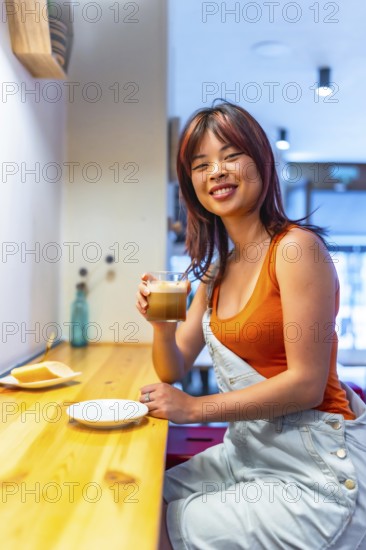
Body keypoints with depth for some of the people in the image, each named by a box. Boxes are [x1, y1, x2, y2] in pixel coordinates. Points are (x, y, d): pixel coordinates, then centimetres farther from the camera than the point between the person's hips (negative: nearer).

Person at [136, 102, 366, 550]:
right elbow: (174, 371, 8)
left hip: (316, 468, -7)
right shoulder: (216, 271, 7)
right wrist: (161, 323, -13)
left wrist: (196, 407, -16)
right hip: (246, 450, 7)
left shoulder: (297, 247, -16)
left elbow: (307, 384, -20)